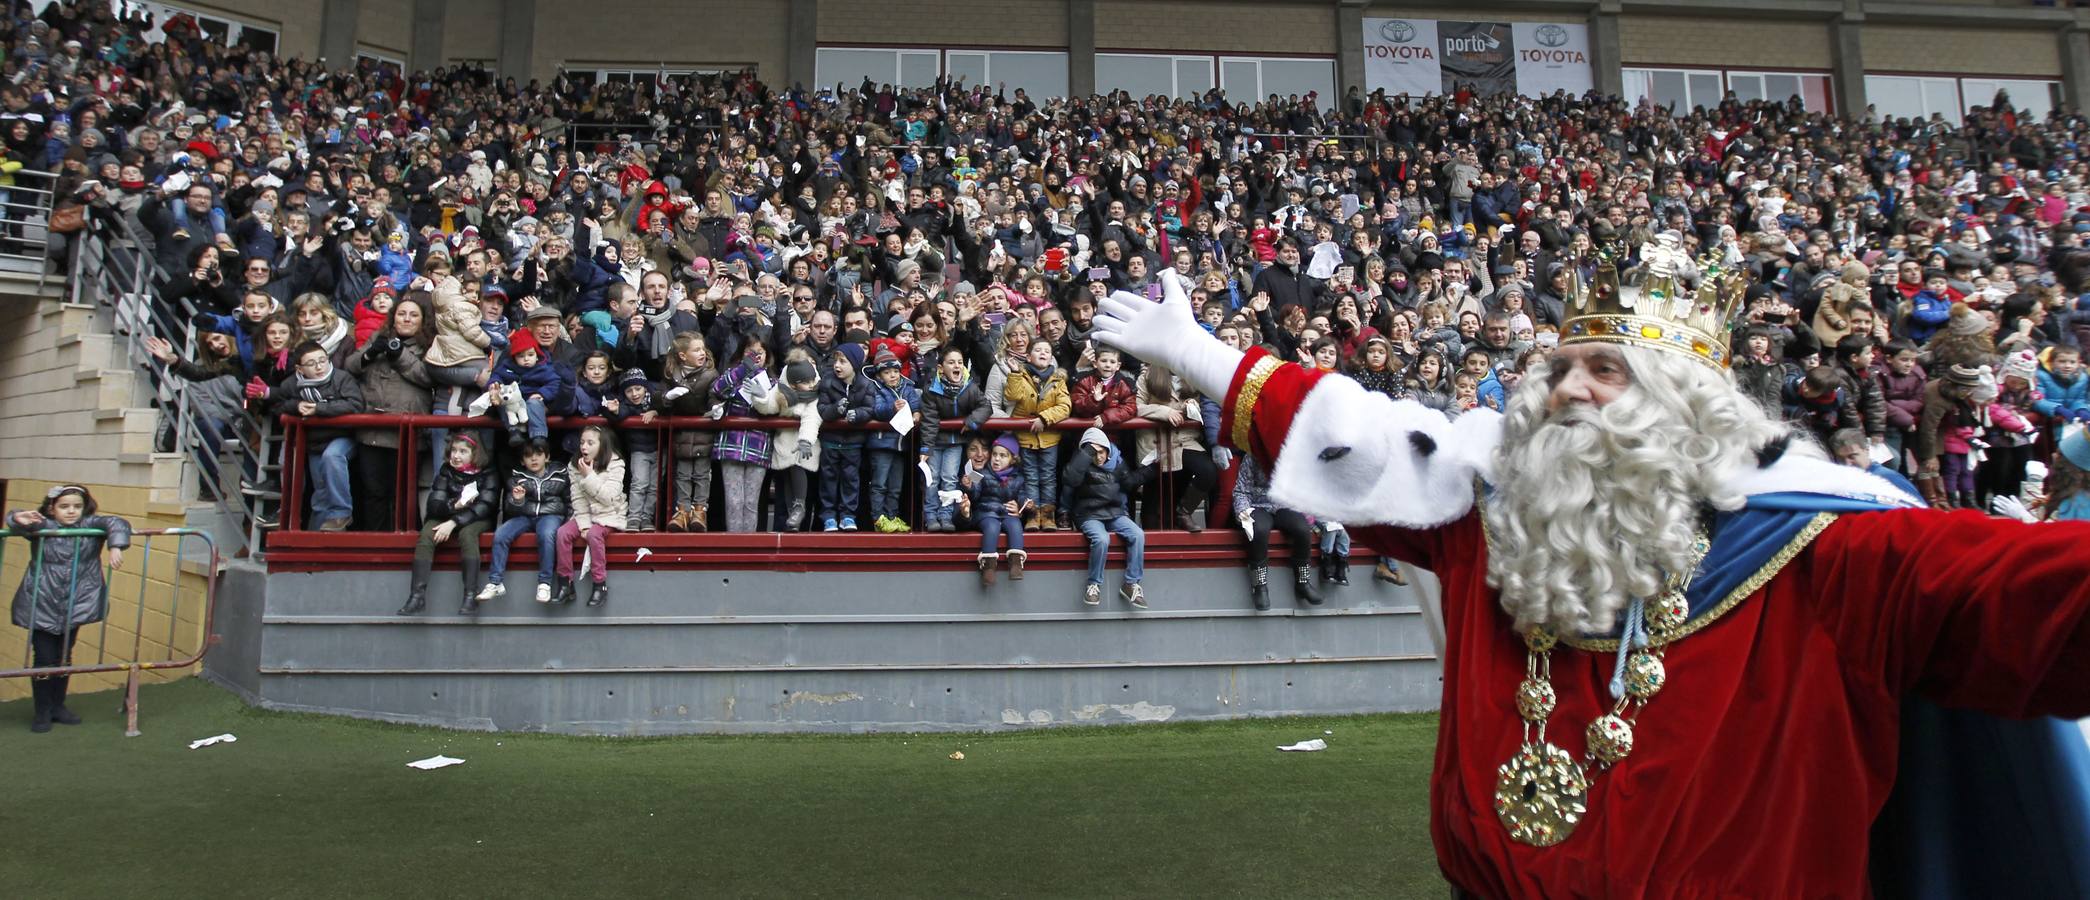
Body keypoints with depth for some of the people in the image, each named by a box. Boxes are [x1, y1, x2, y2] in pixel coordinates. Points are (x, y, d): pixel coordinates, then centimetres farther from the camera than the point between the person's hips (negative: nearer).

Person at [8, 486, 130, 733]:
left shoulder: (91, 525, -3)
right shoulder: (42, 526, -6)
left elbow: (116, 524, -16)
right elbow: (16, 522, -19)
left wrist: (115, 547, -33)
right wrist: (19, 519, -42)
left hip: (75, 607, 2)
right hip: (42, 606, -2)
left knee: (64, 658, 14)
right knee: (44, 659, 1)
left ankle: (58, 706, 29)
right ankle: (41, 712, 14)